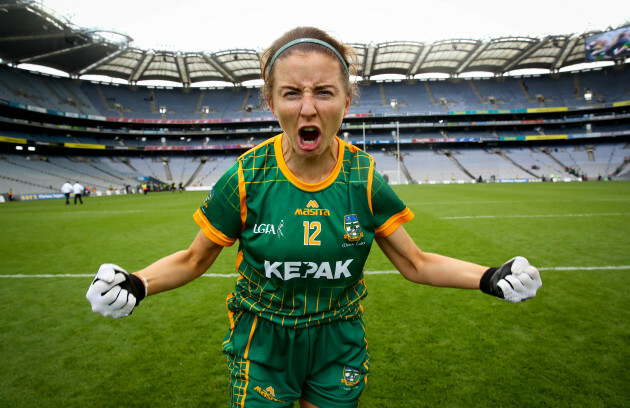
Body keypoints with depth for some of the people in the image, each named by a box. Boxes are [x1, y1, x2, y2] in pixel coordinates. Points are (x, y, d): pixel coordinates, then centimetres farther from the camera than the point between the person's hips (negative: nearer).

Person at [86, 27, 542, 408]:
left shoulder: (364, 177, -14)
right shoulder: (246, 178, -19)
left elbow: (415, 263, -5)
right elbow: (194, 258, -5)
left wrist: (489, 278, -18)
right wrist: (137, 284, -23)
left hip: (339, 346, 2)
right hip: (262, 349, -1)